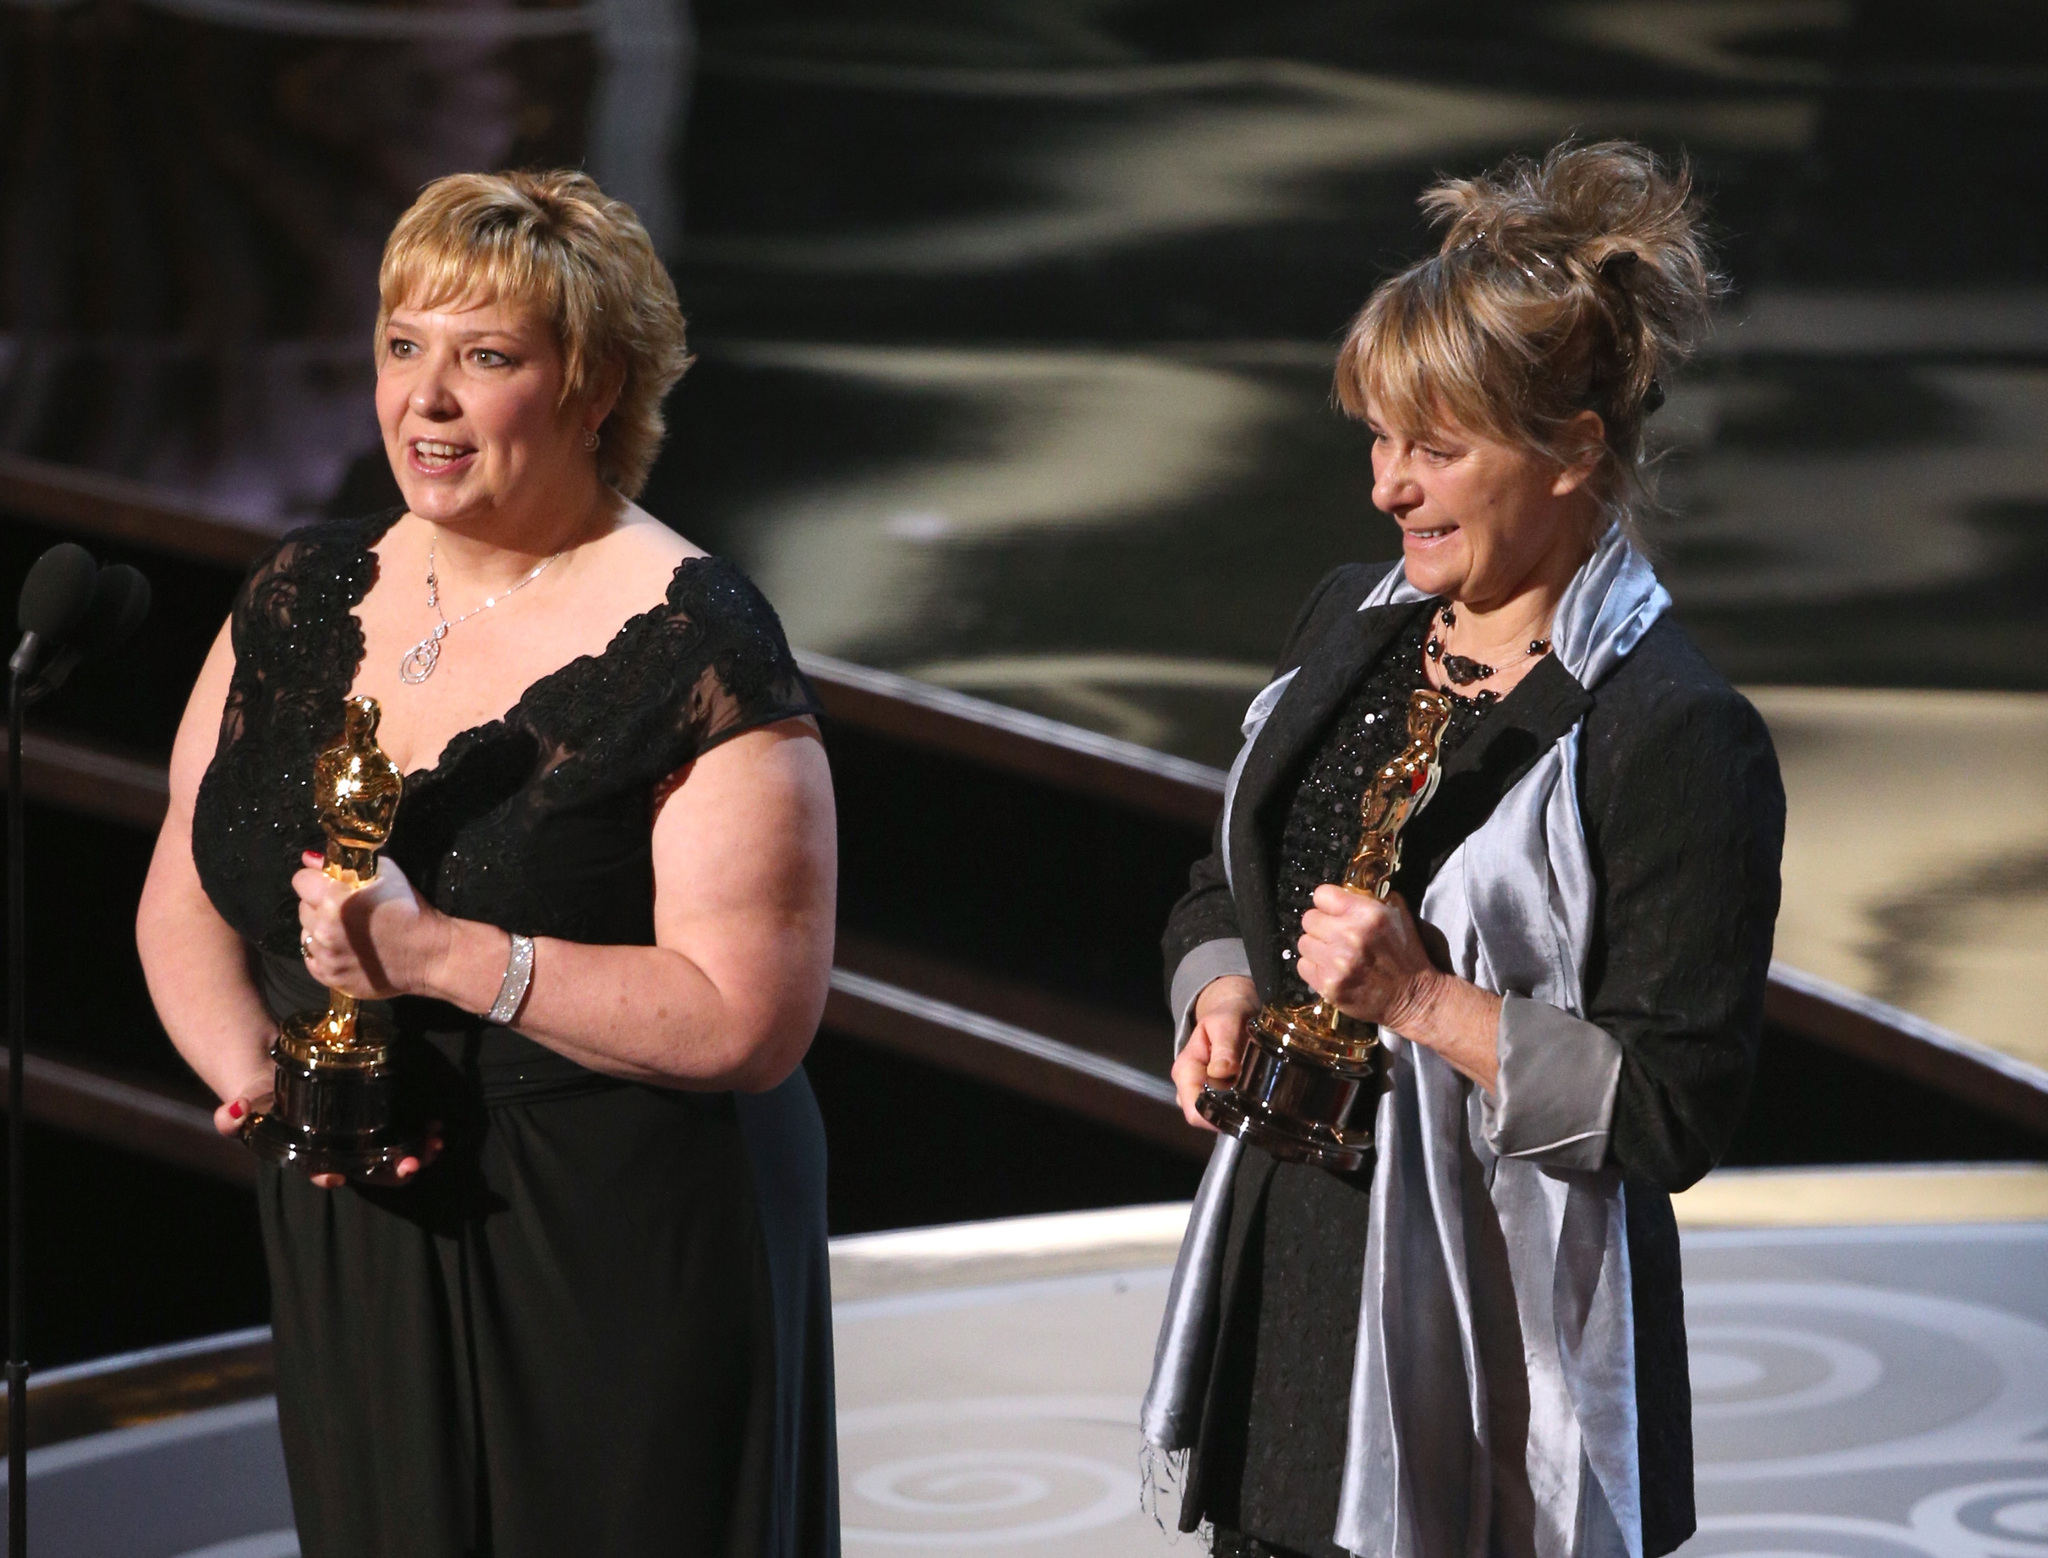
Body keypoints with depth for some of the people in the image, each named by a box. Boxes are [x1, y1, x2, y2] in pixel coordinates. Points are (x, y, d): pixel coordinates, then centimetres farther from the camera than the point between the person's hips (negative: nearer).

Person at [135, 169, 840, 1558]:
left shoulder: (694, 650, -13)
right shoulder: (301, 603, 6)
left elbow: (752, 1021, -19)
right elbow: (187, 898, 12)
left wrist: (440, 957, -24)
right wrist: (252, 1068, -9)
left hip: (624, 1274, -5)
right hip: (351, 1268, 6)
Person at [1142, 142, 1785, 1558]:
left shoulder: (1679, 740, -15)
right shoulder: (1353, 625, 8)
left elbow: (1674, 1110, -18)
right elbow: (1228, 891, 20)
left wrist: (1425, 1003, -23)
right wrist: (1224, 1003, 0)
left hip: (1494, 1350, -7)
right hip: (1285, 1272, 7)